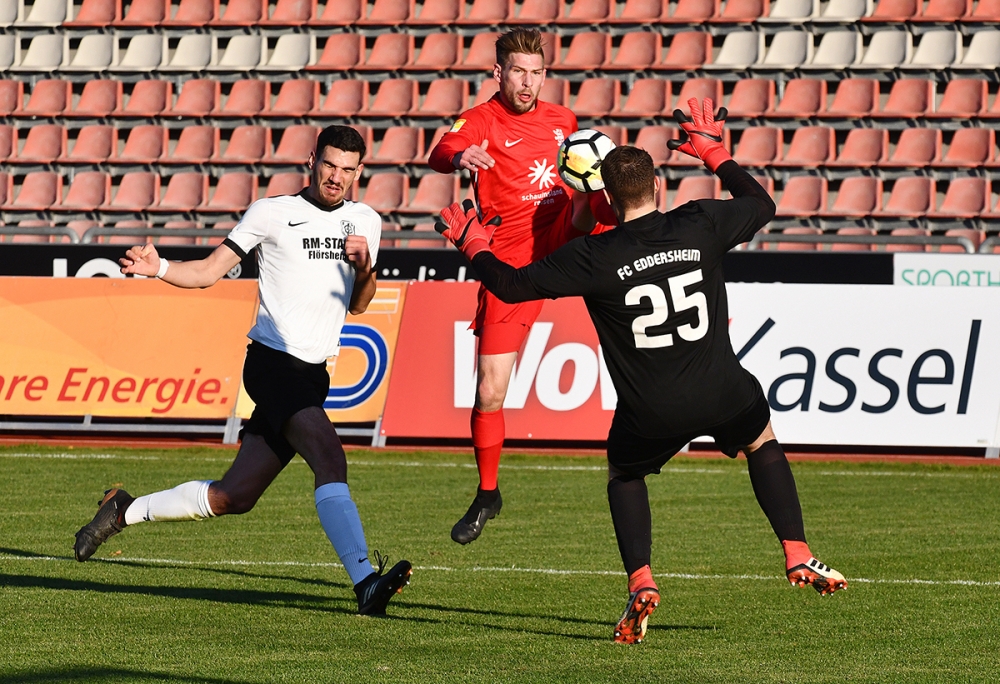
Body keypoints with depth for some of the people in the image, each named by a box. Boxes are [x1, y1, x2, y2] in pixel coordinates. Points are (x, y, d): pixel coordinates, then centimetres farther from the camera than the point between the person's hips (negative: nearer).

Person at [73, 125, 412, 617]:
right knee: (330, 460, -27)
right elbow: (209, 271, 5)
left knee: (235, 496, 7)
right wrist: (158, 268, -13)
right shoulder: (273, 213, 2)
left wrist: (365, 269, 0)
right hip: (273, 360, -6)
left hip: (313, 374, 6)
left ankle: (125, 511, 26)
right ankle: (365, 581, -37)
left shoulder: (365, 221, 16)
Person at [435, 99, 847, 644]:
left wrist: (473, 245, 16)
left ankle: (640, 582, 6)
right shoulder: (700, 226, -3)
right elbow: (761, 204, 18)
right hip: (720, 395, 2)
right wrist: (715, 154, 30)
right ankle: (797, 556, 22)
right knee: (762, 439, 32)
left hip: (651, 415, -2)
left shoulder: (594, 257, -10)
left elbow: (513, 285, -3)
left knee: (623, 473, 27)